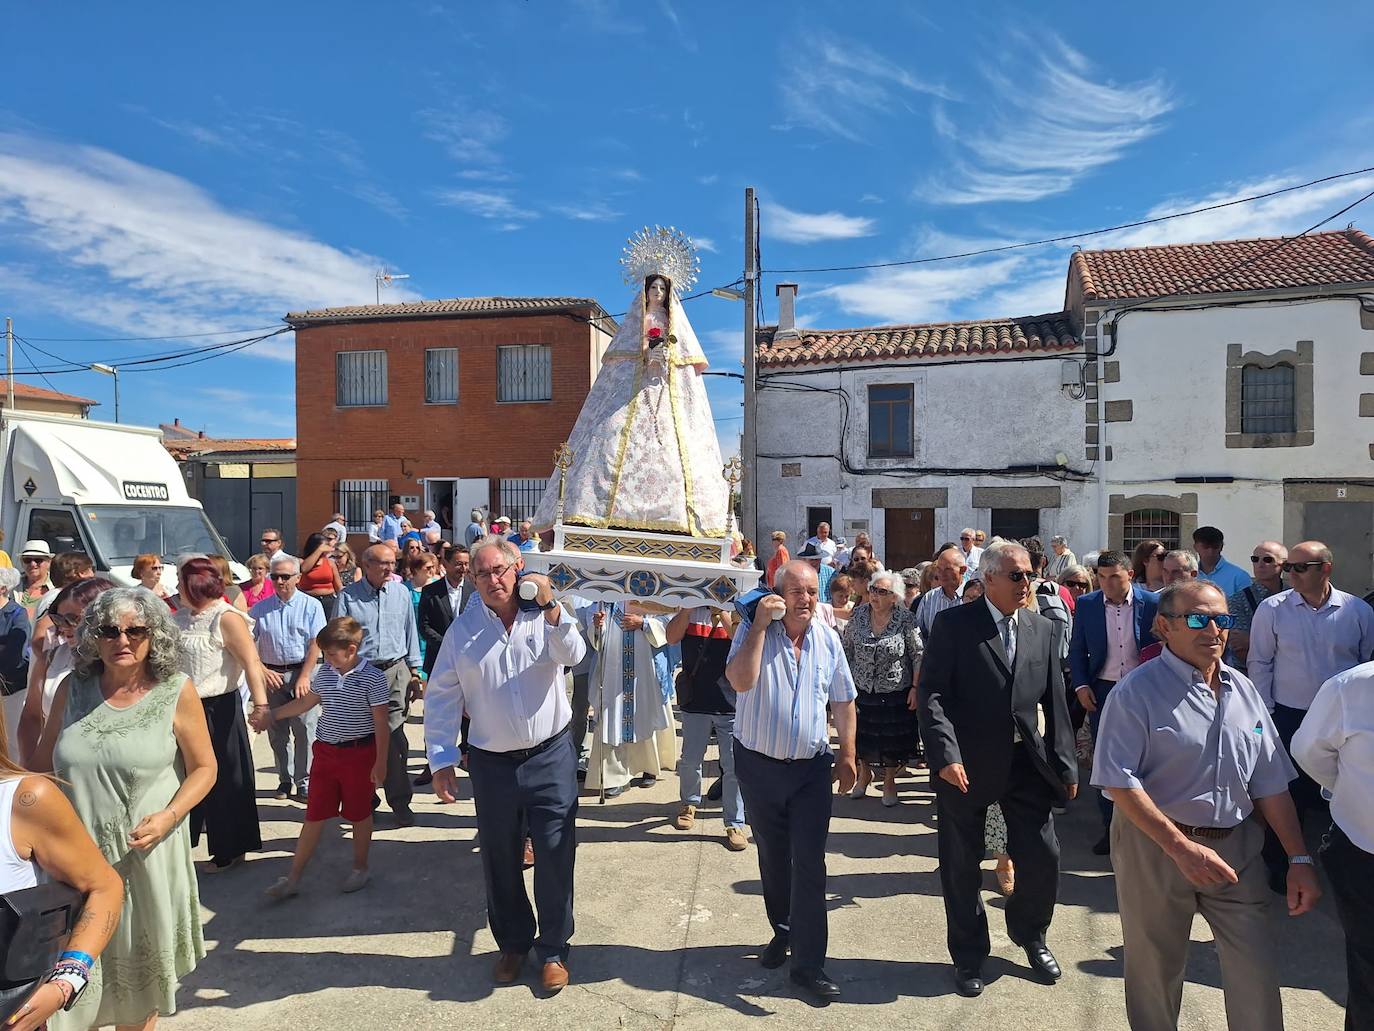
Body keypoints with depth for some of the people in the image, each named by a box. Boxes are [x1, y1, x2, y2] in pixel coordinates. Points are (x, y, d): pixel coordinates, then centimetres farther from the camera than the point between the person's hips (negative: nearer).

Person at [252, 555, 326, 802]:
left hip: (301, 672, -3)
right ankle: (284, 779, 21)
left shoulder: (311, 606, -1)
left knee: (304, 730, -4)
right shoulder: (260, 608, 8)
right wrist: (262, 670, -5)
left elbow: (315, 644, -7)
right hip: (271, 675, 3)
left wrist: (304, 677, -13)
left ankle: (303, 781, 5)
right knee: (277, 732, 9)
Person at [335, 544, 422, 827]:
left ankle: (400, 802, 6)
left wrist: (414, 670, 10)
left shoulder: (401, 592, 6)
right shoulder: (348, 596, -1)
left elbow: (410, 632, 11)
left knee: (394, 738, -4)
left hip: (396, 670, 1)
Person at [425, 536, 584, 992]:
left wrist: (549, 605, -26)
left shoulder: (546, 616, -1)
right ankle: (513, 942, 35)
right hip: (491, 764, 2)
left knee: (555, 856, 3)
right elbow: (441, 698, 2)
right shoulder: (463, 630, 0)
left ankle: (553, 948, 24)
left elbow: (572, 655, -19)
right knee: (500, 861, 14)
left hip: (551, 757, -1)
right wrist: (441, 760, -1)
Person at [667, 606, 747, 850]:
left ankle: (734, 824, 15)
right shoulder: (688, 605, 5)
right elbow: (672, 638, -6)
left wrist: (722, 611, -22)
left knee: (733, 765, 1)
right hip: (695, 699, 3)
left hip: (731, 702, -2)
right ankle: (689, 802, 41)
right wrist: (688, 606, -14)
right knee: (690, 760, 16)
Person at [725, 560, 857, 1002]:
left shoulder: (827, 638, -1)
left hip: (811, 768, 1)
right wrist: (760, 624, -29)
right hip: (759, 766, -1)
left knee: (809, 864, -2)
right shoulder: (753, 630, -11)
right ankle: (784, 932, 39)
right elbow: (740, 680, -29)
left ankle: (808, 962, 9)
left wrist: (847, 755, 6)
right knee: (773, 859, 17)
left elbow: (843, 701, 8)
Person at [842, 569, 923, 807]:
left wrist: (916, 688, -9)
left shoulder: (905, 618, -13)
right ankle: (865, 774, 42)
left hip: (895, 693, -2)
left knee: (892, 741, 11)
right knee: (862, 736, 16)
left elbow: (918, 655, -8)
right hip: (861, 690, 2)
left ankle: (889, 781, 35)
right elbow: (846, 649, 4)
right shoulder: (858, 614, -5)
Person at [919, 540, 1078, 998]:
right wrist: (946, 755, -23)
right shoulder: (953, 624, -8)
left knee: (1043, 860, 8)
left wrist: (1066, 765, 7)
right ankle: (969, 955, 32)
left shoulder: (1041, 628, 7)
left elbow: (1055, 701, 10)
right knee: (961, 866, 10)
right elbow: (932, 694, -13)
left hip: (1027, 763, 4)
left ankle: (1030, 934, 39)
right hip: (966, 764, -4)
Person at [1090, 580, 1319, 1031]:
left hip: (1236, 847, 5)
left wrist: (1299, 859, 4)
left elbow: (1270, 783, 9)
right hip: (1156, 848, -4)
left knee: (1258, 973, 8)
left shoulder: (1243, 691, 5)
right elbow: (1120, 781, -19)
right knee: (1155, 969, 13)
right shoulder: (1137, 691, -14)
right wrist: (1183, 848, -22)